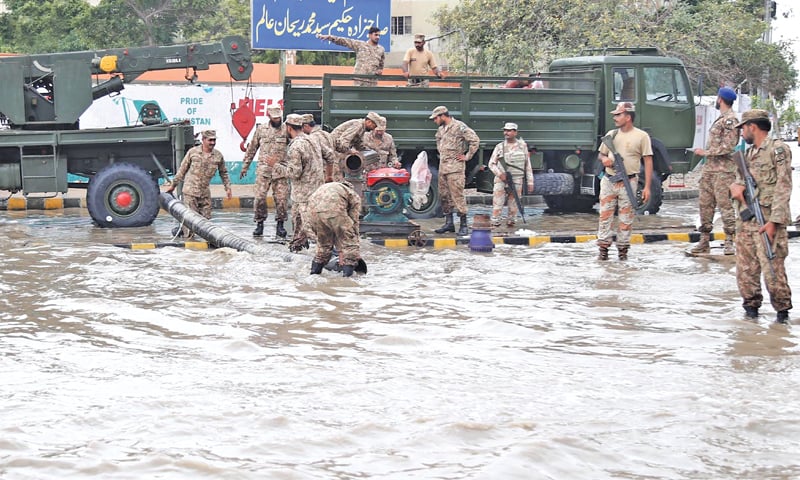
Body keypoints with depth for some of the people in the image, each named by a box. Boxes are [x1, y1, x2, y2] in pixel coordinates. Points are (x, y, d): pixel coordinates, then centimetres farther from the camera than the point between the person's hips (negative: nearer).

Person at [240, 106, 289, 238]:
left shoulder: (287, 130, 3)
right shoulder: (261, 129, 9)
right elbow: (252, 148, 15)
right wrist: (245, 166, 14)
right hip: (263, 169, 1)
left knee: (281, 198, -2)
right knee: (259, 197, -4)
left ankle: (280, 224, 10)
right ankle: (259, 224, 8)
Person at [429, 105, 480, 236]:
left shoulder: (459, 126, -10)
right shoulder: (441, 129, 16)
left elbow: (475, 140, -15)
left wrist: (467, 157, -12)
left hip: (455, 168, -9)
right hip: (442, 167, 9)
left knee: (458, 195, -10)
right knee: (444, 196, 9)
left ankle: (463, 225, -8)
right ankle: (449, 223, 17)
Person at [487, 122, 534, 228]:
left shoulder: (522, 146, 7)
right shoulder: (500, 147, 5)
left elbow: (528, 165, 8)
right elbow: (491, 164, 7)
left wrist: (530, 182, 4)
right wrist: (499, 173, -10)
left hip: (516, 180, 1)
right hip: (501, 179, 0)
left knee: (513, 205, 2)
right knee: (497, 203, -7)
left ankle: (511, 222, 12)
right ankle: (494, 223, -5)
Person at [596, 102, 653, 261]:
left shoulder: (641, 136, -2)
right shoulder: (611, 134, 11)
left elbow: (648, 162, -3)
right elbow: (600, 154, 22)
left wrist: (647, 187, -9)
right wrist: (604, 159, -5)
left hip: (628, 183, -4)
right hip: (608, 181, 4)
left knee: (626, 218, 2)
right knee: (605, 216, 1)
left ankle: (622, 249, 12)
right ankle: (603, 248, 7)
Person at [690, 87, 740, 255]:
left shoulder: (730, 119, -11)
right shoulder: (721, 119, 19)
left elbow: (728, 146, -18)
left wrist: (706, 152, -14)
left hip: (723, 170, -10)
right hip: (710, 169, 10)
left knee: (725, 205, -8)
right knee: (705, 204, 9)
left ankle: (729, 242, -6)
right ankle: (704, 241, 13)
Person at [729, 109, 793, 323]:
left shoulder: (778, 149, -6)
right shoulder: (748, 153, 18)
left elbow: (783, 187, -11)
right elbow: (740, 177, 24)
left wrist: (774, 221, -18)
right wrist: (736, 186, -3)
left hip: (767, 220, -7)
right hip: (745, 220, 7)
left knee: (772, 268, -9)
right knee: (745, 267, 7)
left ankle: (782, 309, 4)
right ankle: (751, 304, 20)